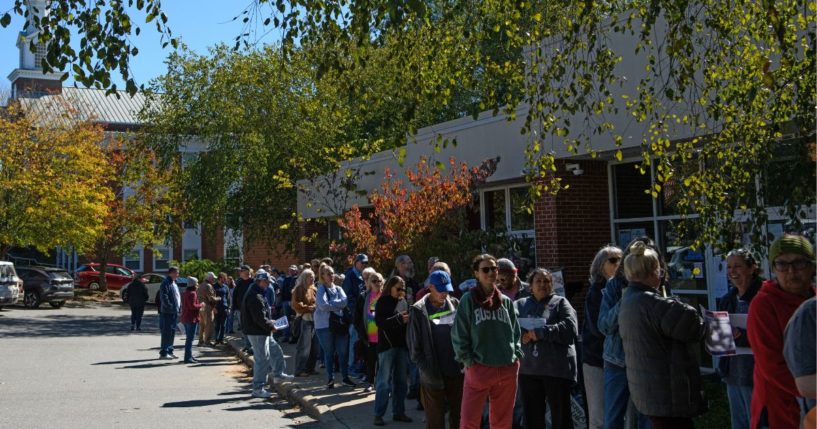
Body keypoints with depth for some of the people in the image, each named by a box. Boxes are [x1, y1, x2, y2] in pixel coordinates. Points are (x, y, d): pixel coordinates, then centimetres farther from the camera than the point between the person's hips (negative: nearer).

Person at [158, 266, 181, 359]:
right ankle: (163, 353, -1)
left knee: (172, 332, 14)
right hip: (168, 312, -10)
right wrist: (171, 307, -22)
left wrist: (179, 306, 13)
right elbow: (164, 298, -20)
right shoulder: (166, 283, -12)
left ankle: (169, 351, 22)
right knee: (167, 332, -6)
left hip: (175, 312, 10)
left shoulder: (174, 283, 19)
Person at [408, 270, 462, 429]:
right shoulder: (418, 311, -7)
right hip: (434, 377, -3)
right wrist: (428, 372, -11)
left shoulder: (455, 305, 3)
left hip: (457, 372, 3)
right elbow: (414, 348, -5)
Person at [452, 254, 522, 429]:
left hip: (508, 370, 4)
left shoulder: (506, 301, 10)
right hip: (479, 369, -4)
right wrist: (469, 362, -8)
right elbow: (459, 335, -3)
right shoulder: (468, 300, -2)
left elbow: (516, 332, 16)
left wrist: (517, 356, 4)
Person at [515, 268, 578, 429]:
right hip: (528, 368, 3)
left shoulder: (560, 302, 4)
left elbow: (570, 327, -12)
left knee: (561, 415, 3)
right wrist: (521, 335, -16)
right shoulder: (520, 304, 14)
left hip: (557, 368, -3)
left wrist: (540, 332, -16)